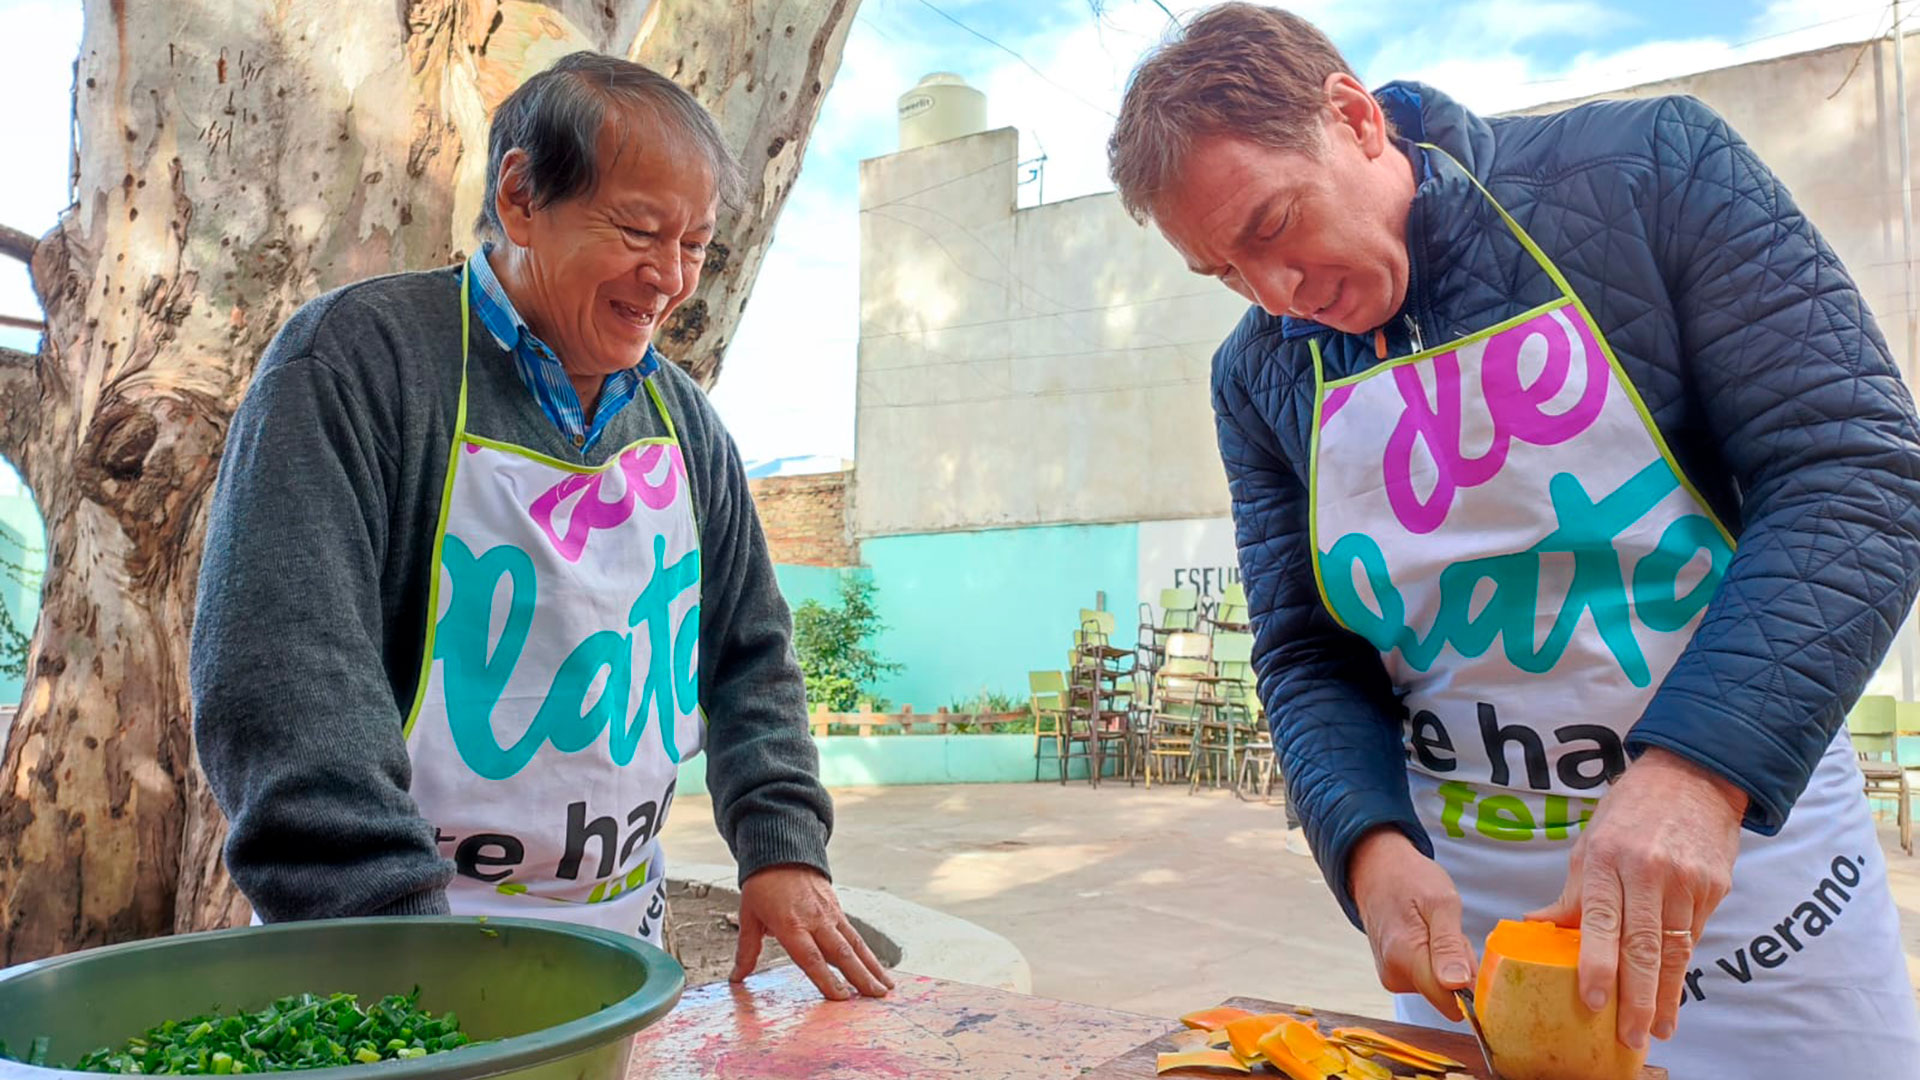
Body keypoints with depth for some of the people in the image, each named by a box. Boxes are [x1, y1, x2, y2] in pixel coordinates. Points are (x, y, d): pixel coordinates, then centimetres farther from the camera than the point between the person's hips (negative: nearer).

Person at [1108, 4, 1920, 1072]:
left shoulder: (1655, 164, -9)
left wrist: (1698, 766, -26)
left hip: (1747, 851, -1)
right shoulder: (1258, 377, -1)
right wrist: (1371, 844, -18)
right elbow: (1308, 660, 1)